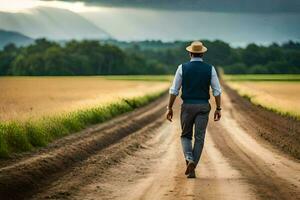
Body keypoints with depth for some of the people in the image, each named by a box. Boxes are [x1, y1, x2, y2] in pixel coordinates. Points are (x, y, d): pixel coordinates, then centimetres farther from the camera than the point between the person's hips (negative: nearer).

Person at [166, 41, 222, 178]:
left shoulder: (183, 68, -4)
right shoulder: (210, 69, -2)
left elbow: (174, 90, -3)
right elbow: (217, 91, -3)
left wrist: (169, 108, 4)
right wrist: (218, 109, 3)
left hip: (187, 106, 0)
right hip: (203, 106, 0)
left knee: (186, 136, 15)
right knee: (199, 138, 5)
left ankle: (189, 160, -11)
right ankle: (192, 170, 0)